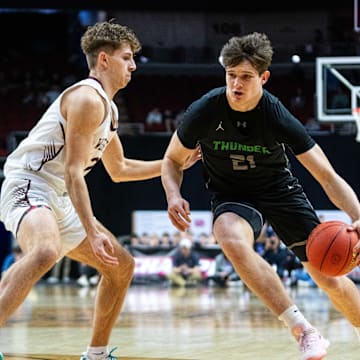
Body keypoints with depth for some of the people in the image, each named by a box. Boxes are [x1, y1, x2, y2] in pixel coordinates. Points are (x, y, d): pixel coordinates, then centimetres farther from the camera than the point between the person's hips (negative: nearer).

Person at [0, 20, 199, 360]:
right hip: (28, 186, -10)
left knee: (122, 265, 13)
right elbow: (73, 172, -21)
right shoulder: (88, 98, -14)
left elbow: (119, 170, 31)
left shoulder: (107, 108, 18)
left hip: (58, 199, 11)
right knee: (45, 252, -40)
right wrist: (92, 233, -27)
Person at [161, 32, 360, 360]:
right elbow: (173, 160, -3)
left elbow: (329, 178, -23)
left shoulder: (277, 117, -24)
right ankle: (302, 330, -33)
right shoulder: (205, 111, -21)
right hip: (231, 194, 0)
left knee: (330, 278, -2)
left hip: (280, 189, 1)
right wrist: (174, 195, -25)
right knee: (233, 242, -36)